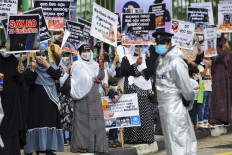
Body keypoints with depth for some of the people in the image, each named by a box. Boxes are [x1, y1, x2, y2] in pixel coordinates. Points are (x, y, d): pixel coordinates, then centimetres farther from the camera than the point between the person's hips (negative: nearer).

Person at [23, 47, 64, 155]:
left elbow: (57, 76, -7)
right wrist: (33, 68, -19)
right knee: (36, 121, -8)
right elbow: (28, 80, -10)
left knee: (50, 121, -1)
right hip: (36, 98, -3)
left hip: (49, 99, 3)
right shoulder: (31, 68, 5)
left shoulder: (51, 66, 11)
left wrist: (47, 65, -9)